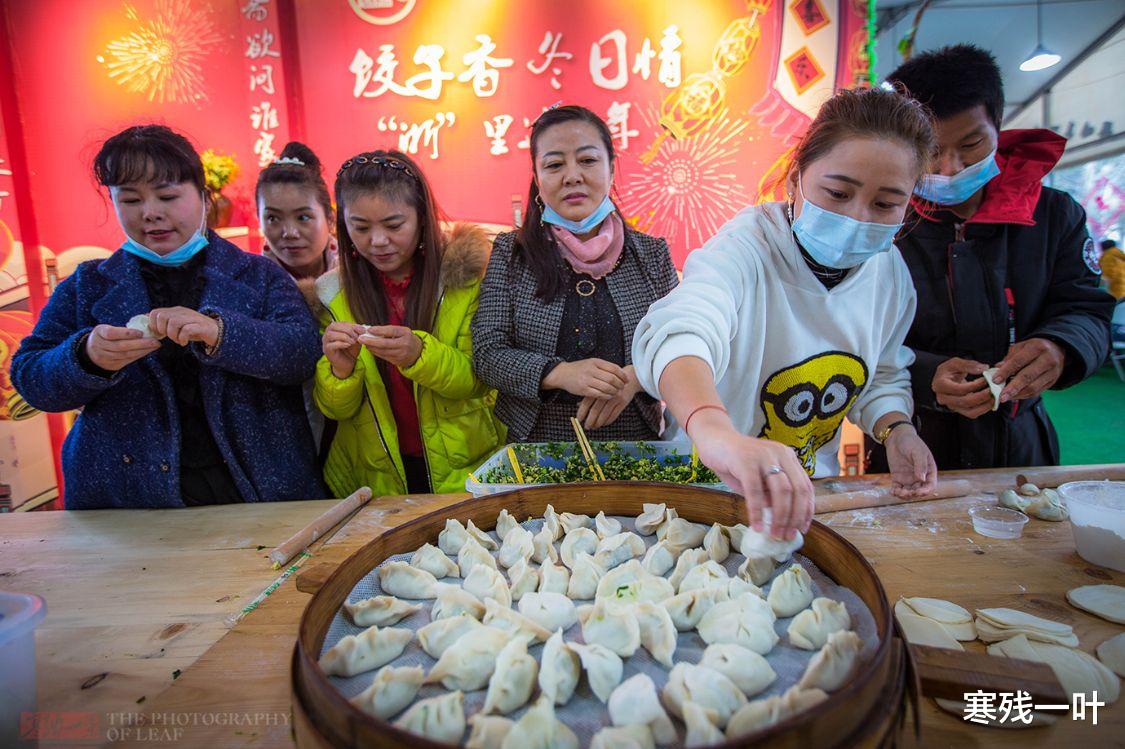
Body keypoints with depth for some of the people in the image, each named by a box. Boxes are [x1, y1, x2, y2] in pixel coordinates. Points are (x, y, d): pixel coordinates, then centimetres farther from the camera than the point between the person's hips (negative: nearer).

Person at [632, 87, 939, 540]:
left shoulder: (889, 270, -4)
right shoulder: (746, 249, -25)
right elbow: (678, 333, -47)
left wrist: (896, 429, -7)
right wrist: (716, 432, -66)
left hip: (810, 486, 2)